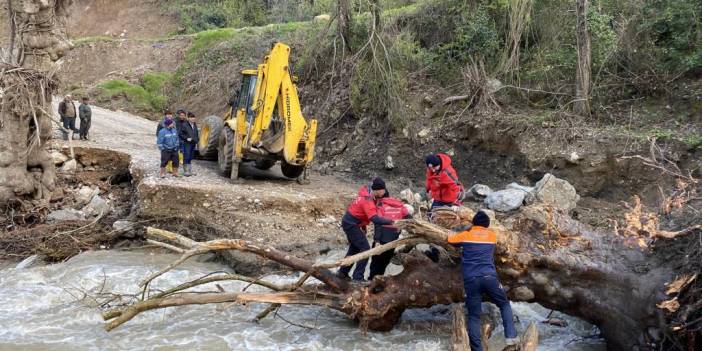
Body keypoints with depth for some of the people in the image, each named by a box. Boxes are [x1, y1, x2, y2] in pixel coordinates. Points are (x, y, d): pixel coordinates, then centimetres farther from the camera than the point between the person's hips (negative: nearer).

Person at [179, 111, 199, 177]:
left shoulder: (195, 125, 14)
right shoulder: (184, 125, -8)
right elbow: (180, 134, -8)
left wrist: (197, 140, 12)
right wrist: (186, 138, -17)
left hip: (193, 143, 7)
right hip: (187, 143, -7)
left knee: (190, 157, 12)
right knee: (186, 157, -8)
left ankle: (189, 171, 18)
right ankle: (185, 171, -4)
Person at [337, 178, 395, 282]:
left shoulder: (367, 191, -3)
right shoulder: (368, 201, -29)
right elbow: (375, 219, -39)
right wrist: (391, 222, -44)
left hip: (349, 222, 10)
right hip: (351, 225, -10)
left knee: (354, 248, 23)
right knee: (365, 249, -7)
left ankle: (342, 272, 32)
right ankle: (358, 277, -6)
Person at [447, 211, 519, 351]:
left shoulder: (465, 235, 13)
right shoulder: (492, 235, 16)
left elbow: (450, 240, 28)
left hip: (471, 280, 0)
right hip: (489, 277, 1)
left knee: (474, 316, 3)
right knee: (504, 304, 21)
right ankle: (510, 335, 5)